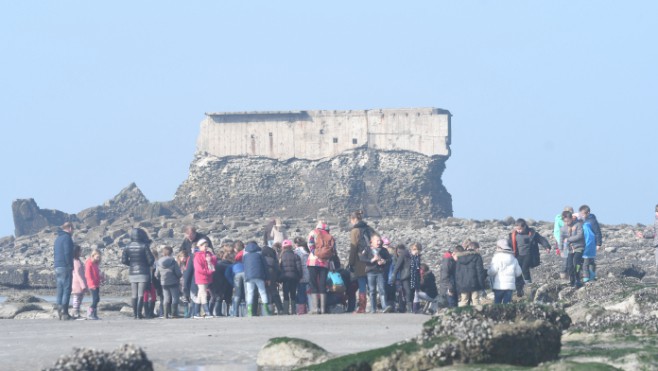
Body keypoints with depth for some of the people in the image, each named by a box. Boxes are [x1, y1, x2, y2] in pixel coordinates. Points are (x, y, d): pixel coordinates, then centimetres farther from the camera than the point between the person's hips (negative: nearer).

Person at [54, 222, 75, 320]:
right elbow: (67, 253, -18)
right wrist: (71, 266, -14)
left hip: (57, 267, 9)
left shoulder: (58, 239, 19)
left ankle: (59, 312, 7)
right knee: (67, 290, -8)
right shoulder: (67, 238, -9)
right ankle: (64, 312, -12)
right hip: (65, 267, -9)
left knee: (60, 290, 10)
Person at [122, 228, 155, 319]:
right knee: (141, 294, -3)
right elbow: (151, 259, -10)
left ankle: (135, 314, 9)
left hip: (132, 273, 4)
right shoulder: (144, 246, -11)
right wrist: (149, 264, 12)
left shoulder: (128, 247, 1)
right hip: (143, 273, -4)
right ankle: (139, 314, -9)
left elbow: (124, 260, 2)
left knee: (134, 295, 10)